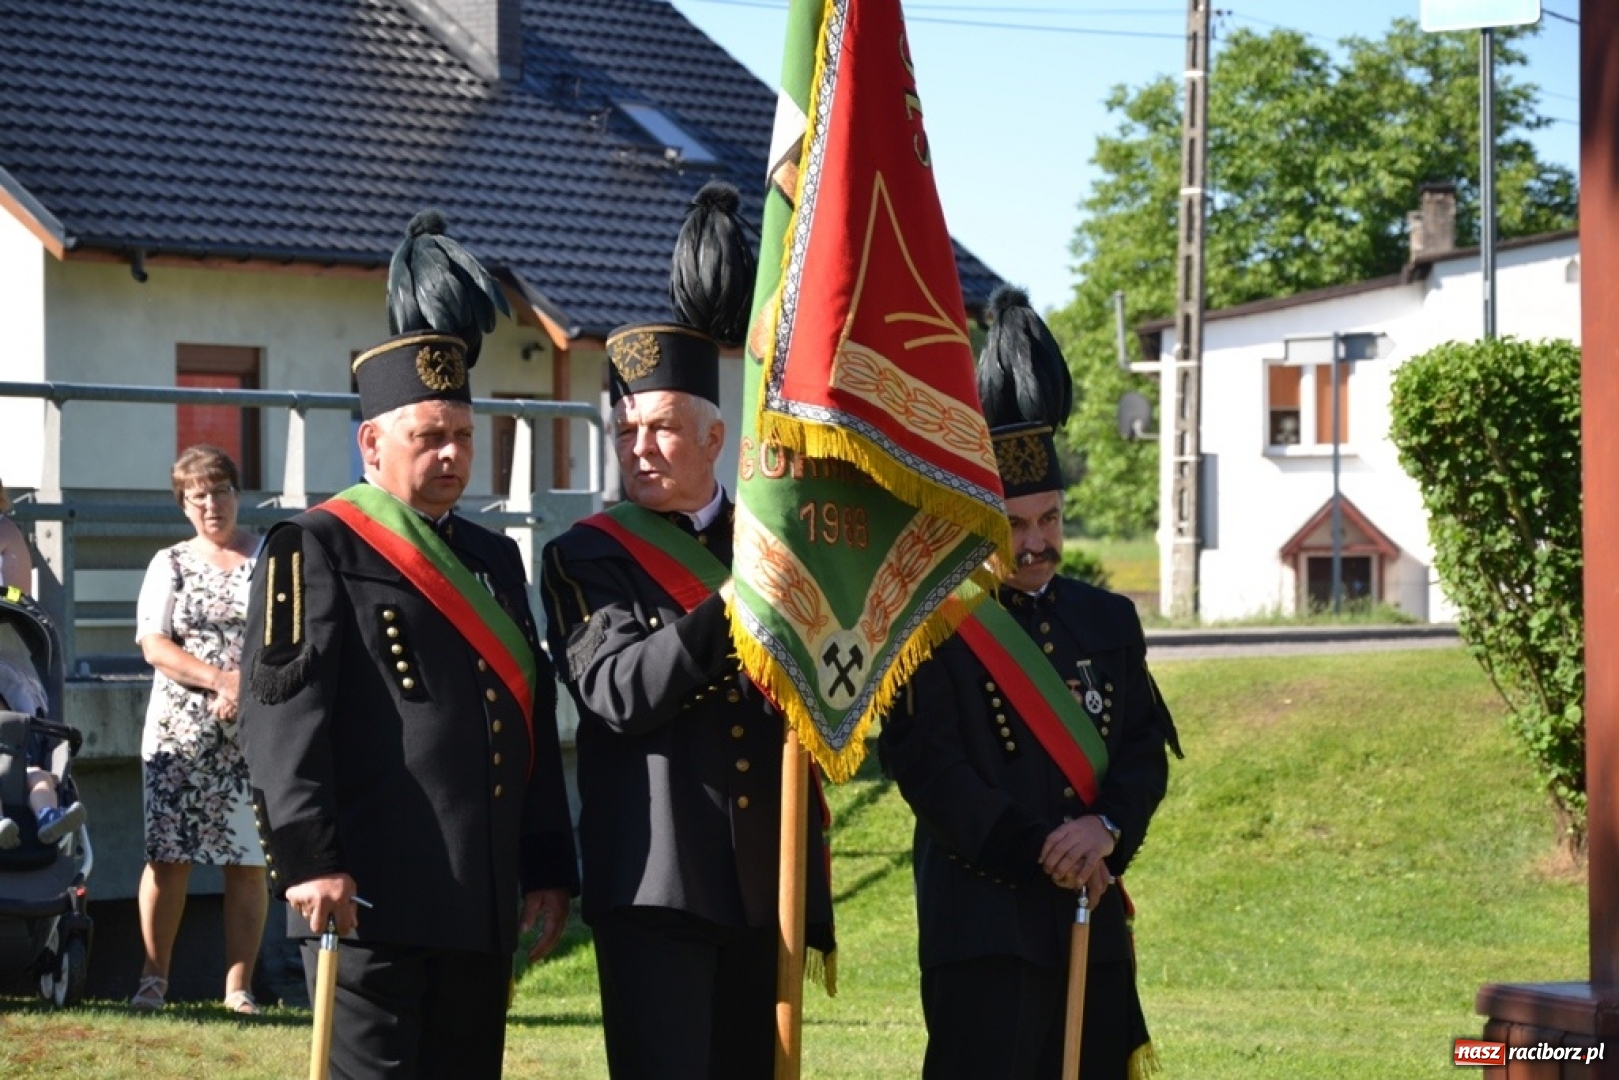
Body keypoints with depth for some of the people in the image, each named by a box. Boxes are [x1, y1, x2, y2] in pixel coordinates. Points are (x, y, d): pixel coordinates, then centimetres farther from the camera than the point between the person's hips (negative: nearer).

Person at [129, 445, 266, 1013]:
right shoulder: (169, 564, 10)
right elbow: (153, 643, -1)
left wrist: (248, 688, -13)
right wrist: (219, 679, -13)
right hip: (179, 730, 1)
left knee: (248, 861, -1)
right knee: (167, 855, -2)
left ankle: (239, 987, 3)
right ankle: (153, 978, 5)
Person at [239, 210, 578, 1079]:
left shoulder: (494, 560, 21)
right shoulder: (316, 550, -2)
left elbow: (536, 725, 21)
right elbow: (282, 712, -12)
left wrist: (548, 872, 15)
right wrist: (309, 858, -20)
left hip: (483, 906, 7)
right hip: (372, 900, -7)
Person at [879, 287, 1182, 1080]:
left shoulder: (1108, 621, 13)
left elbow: (1146, 749, 8)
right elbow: (930, 770, -12)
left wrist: (1107, 828, -13)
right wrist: (1042, 855, -14)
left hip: (1091, 921, 6)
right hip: (982, 923, -6)